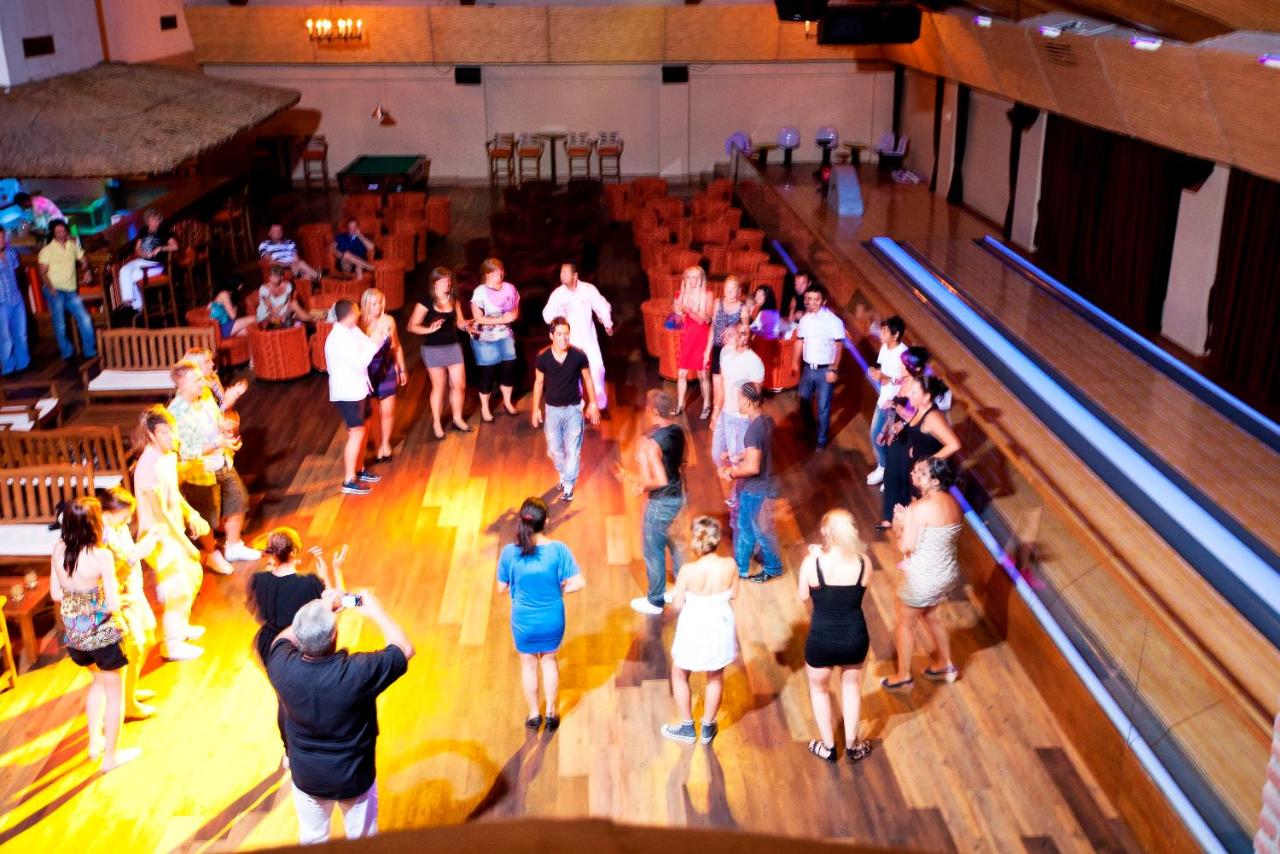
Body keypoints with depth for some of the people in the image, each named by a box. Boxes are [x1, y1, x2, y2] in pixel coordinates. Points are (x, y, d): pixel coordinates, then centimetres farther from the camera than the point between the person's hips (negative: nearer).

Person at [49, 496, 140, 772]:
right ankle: (111, 756, 26)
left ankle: (95, 742, 41)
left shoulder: (58, 549, -8)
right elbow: (113, 605, -22)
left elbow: (56, 594, 1)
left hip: (74, 633, 6)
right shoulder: (102, 556, -25)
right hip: (103, 633, -6)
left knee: (99, 681, 32)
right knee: (115, 693, 15)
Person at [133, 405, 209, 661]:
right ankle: (172, 645, 21)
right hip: (160, 537, -9)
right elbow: (160, 512, -24)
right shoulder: (149, 466, -28)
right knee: (178, 590, 2)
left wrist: (192, 515, 2)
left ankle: (181, 627, 44)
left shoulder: (169, 455, 0)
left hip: (174, 530, 9)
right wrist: (185, 543, -18)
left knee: (193, 575, 23)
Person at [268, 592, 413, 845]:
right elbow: (404, 649, -16)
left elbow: (284, 637, 0)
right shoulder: (358, 672, -35)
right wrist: (376, 611, -8)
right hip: (354, 777, -2)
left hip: (306, 776, 3)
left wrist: (321, 609, 3)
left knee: (311, 839, 28)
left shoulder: (282, 666, -26)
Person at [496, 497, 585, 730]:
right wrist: (561, 590, 0)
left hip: (524, 621, 0)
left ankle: (534, 714, 38)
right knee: (549, 659, 27)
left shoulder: (509, 552, -19)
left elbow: (502, 588, -7)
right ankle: (551, 713, 33)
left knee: (528, 664, 24)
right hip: (552, 619, 0)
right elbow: (579, 583, -18)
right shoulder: (558, 549, -21)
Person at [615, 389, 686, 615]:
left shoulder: (651, 443, -27)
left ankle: (654, 601, 26)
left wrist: (635, 481, -15)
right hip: (678, 496, 8)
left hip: (661, 502, -8)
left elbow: (661, 481, -30)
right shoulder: (678, 431, -2)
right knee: (673, 543, 27)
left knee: (653, 552, 10)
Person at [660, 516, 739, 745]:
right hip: (720, 627, 3)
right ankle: (708, 728, 40)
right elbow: (733, 596, -2)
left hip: (694, 629, -3)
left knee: (679, 675, 24)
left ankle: (687, 728, 37)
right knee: (716, 678, 26)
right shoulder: (730, 566, -18)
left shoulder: (688, 570, -26)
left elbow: (677, 604, -14)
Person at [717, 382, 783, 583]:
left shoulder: (754, 429, -29)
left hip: (757, 490, -9)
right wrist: (734, 465, 8)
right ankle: (740, 568, 34)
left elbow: (753, 467, -31)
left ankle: (773, 568, 33)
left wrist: (732, 473, -14)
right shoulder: (766, 420, 0)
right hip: (754, 488, 9)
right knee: (744, 528, 20)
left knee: (762, 530, 13)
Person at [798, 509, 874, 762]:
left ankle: (828, 747, 38)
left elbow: (803, 597, -4)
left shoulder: (812, 563, -20)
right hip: (855, 637, 2)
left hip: (822, 639, -2)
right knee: (852, 684, 30)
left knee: (819, 689, 26)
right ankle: (852, 745, 40)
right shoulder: (864, 562, -14)